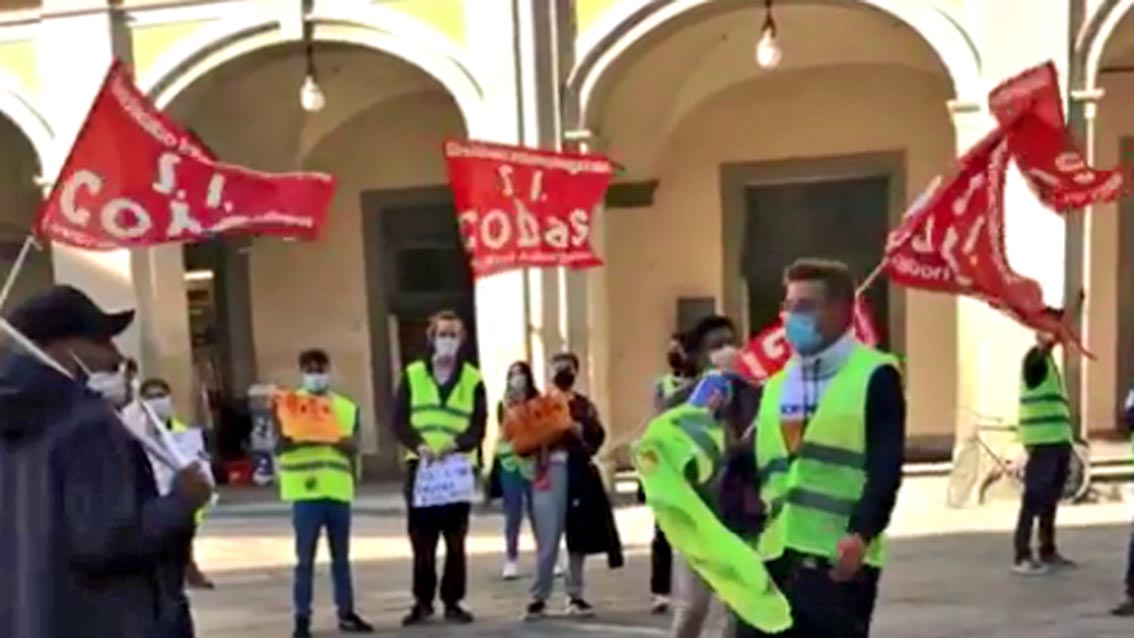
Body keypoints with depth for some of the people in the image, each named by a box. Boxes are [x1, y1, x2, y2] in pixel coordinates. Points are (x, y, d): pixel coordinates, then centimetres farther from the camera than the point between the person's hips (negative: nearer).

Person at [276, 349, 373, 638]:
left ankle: (346, 612, 20)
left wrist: (339, 440, -17)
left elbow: (354, 447, 4)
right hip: (305, 490, -3)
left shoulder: (347, 407, 11)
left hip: (339, 490, 3)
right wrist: (304, 438, -22)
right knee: (305, 558, -1)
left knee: (341, 556, 11)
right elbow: (281, 443, -5)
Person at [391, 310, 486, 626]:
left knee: (455, 540, 3)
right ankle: (422, 601, 14)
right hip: (420, 466, 0)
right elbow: (398, 421, 0)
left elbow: (478, 426, -2)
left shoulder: (473, 380, 5)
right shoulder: (413, 375, 6)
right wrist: (418, 445, -18)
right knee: (421, 539, 3)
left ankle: (453, 602, 13)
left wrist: (456, 445, -22)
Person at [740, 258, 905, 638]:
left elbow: (885, 469, -11)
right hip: (774, 554, 6)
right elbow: (756, 465, 14)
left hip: (838, 558, -6)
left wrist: (861, 533, -25)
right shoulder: (776, 385, 17)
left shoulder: (875, 376, -2)